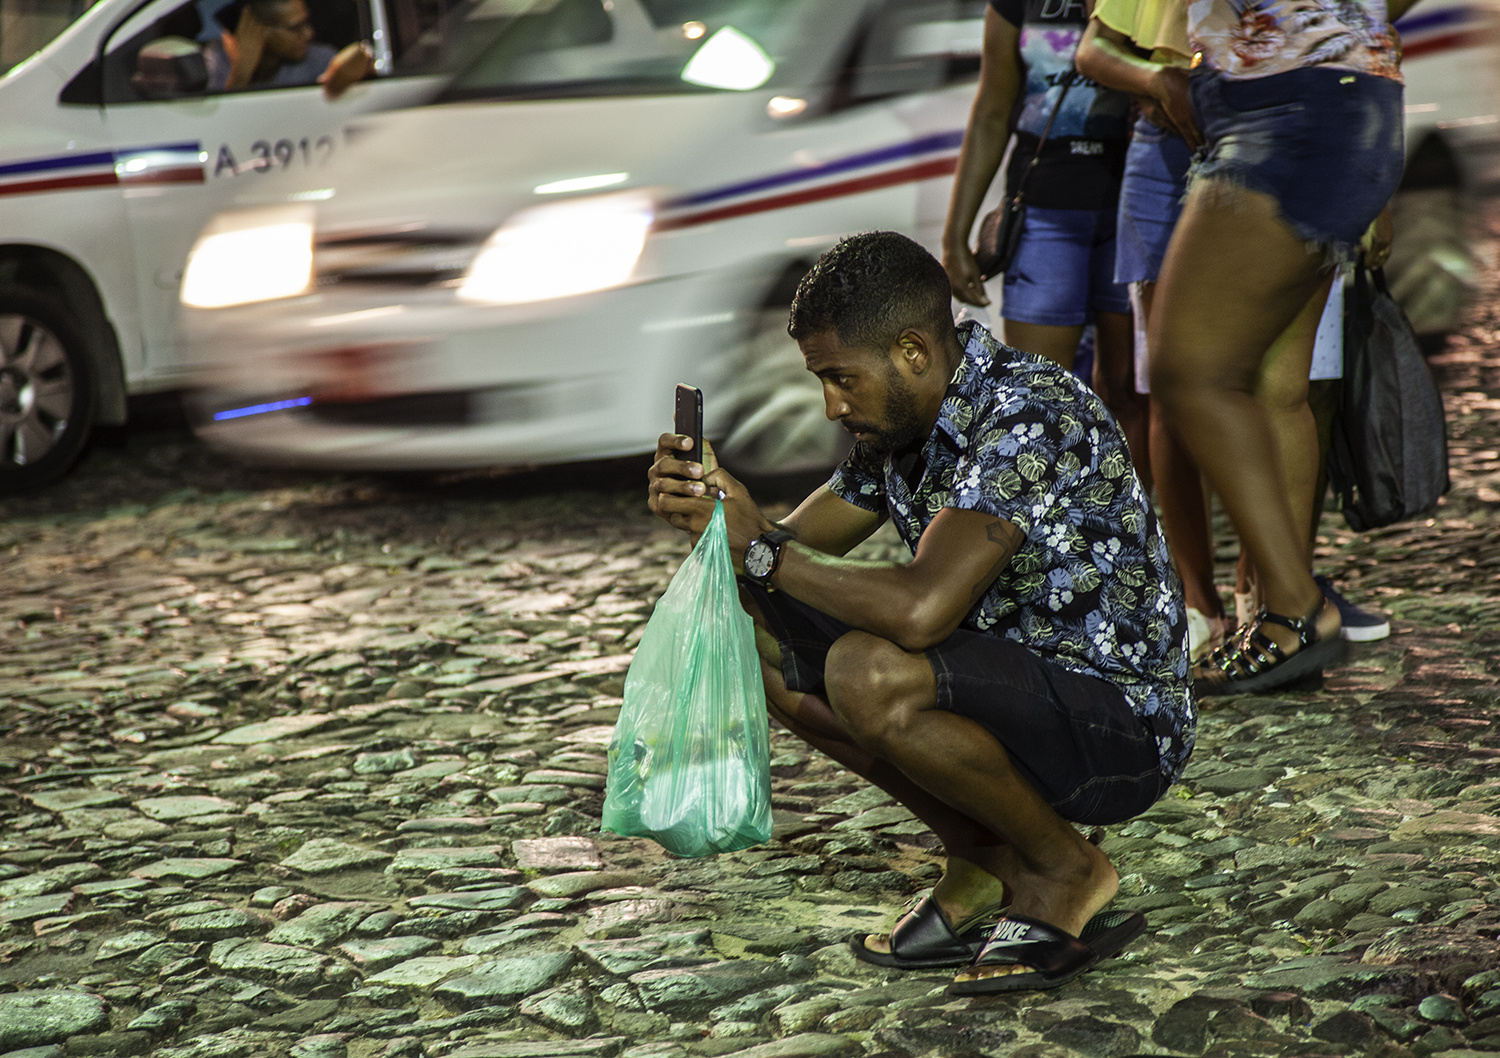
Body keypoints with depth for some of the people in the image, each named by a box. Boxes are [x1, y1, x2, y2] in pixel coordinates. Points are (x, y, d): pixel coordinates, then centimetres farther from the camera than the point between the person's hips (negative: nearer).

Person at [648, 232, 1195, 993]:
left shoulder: (1028, 417, -25)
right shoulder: (902, 421, 4)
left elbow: (922, 608, -36)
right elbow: (796, 554, 11)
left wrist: (761, 550, -22)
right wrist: (705, 511, -11)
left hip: (1121, 727, -9)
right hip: (1012, 688, 9)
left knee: (870, 674, -32)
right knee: (766, 637, -1)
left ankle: (1067, 874, -7)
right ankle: (987, 860, 8)